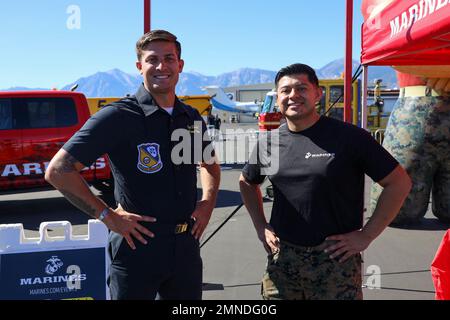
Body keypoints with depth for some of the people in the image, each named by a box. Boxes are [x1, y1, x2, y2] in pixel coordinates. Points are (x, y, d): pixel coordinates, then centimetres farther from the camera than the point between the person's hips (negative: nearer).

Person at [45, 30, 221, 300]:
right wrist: (107, 215, -16)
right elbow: (58, 170, -16)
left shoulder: (192, 118, 6)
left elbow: (210, 165, 24)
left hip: (186, 246, 6)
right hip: (138, 247, -5)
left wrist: (208, 202, 7)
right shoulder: (119, 116, -13)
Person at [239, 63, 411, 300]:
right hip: (281, 258, 4)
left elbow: (399, 182, -6)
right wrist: (261, 227, 11)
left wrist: (366, 235, -8)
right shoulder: (268, 143, 4)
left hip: (335, 257, -3)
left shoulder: (348, 137, -8)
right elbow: (247, 183, 22)